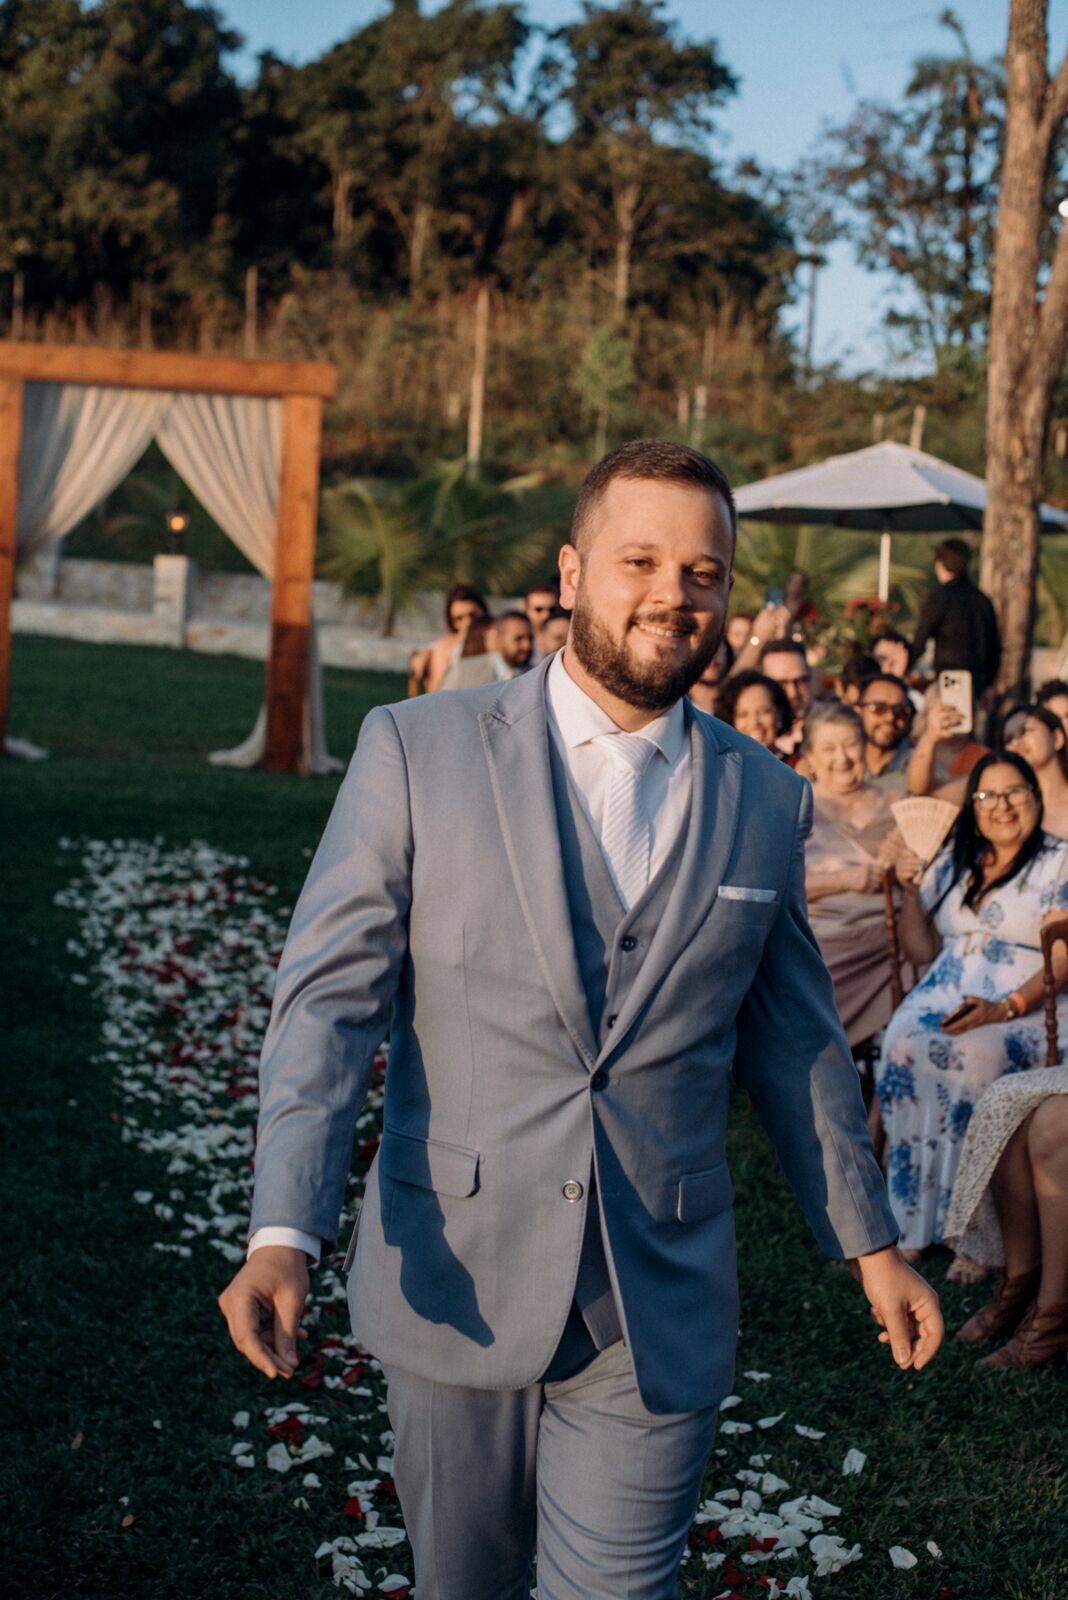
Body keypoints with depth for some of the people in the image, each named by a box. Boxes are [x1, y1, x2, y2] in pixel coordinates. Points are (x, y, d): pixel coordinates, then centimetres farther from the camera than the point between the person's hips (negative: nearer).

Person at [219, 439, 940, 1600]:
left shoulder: (766, 802, 5)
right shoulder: (418, 749, -4)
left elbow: (793, 1038, 14)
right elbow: (329, 992, -8)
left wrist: (868, 1242, 18)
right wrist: (283, 1231, -18)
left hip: (660, 1314, 1)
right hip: (455, 1286, -1)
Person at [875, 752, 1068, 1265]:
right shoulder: (954, 862, 20)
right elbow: (922, 951, 21)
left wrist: (1005, 1009, -20)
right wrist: (909, 890, 5)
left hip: (1024, 1007, -4)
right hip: (944, 994, 4)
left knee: (971, 1058, -36)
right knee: (902, 1047, -29)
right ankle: (915, 1221, -24)